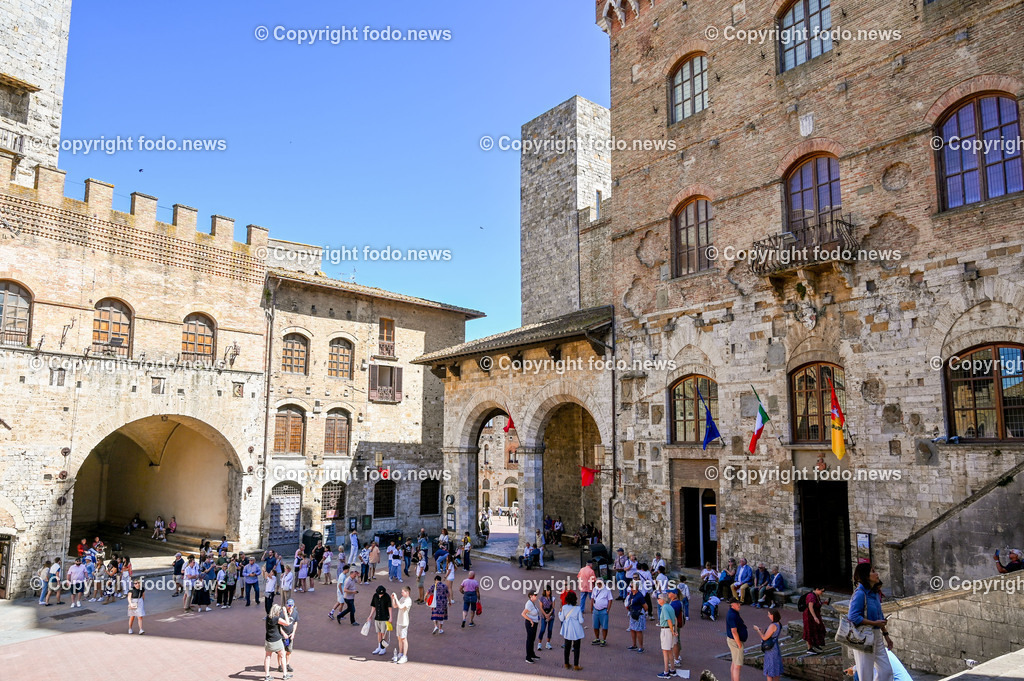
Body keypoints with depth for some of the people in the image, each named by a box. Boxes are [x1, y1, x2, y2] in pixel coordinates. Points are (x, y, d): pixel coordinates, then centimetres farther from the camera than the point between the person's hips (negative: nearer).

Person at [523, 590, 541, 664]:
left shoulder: (533, 603, 4)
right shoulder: (529, 604, -24)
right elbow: (523, 614, -29)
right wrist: (531, 620, -23)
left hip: (534, 623, 9)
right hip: (530, 624, -9)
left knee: (532, 639, 20)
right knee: (529, 640, -1)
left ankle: (532, 655, 34)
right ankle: (528, 657, 8)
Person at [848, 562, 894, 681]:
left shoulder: (875, 593, 10)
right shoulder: (860, 593, -18)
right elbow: (853, 617, -25)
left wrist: (885, 634, 20)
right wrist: (875, 623, -21)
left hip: (876, 635, 9)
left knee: (887, 671, 12)